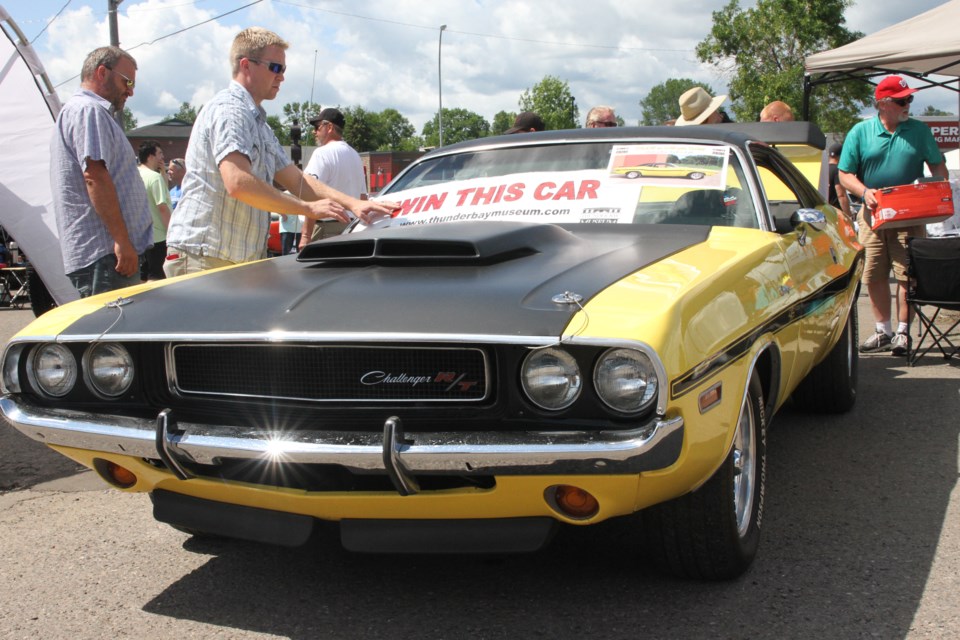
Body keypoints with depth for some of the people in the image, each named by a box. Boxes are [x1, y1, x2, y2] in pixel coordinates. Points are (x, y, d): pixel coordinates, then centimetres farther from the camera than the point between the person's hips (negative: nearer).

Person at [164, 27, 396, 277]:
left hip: (240, 261, 10)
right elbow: (238, 183, -25)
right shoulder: (229, 109, -11)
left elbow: (297, 180, 17)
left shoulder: (260, 125, 21)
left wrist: (353, 204, 4)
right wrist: (308, 208, -18)